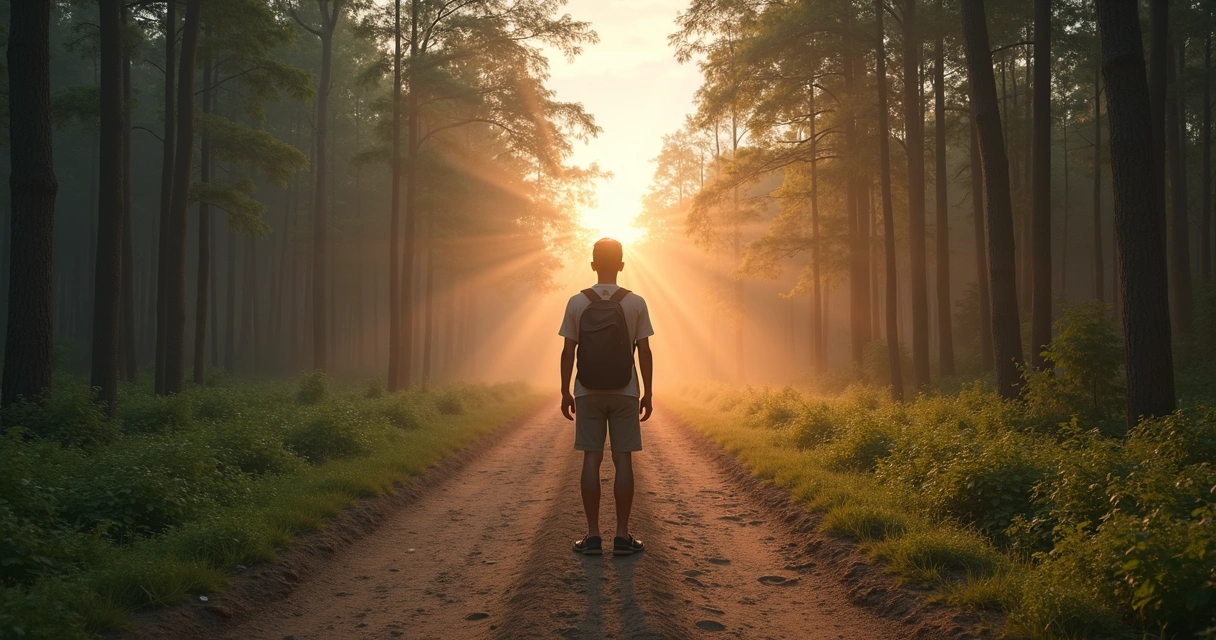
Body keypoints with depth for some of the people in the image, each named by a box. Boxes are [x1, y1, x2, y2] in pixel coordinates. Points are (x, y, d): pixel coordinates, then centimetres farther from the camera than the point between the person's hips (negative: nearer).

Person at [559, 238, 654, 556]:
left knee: (591, 459, 4)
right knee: (623, 460, 4)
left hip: (588, 393, 0)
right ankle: (622, 535, 6)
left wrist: (565, 392, 6)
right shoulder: (636, 303, -3)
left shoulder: (577, 302, -2)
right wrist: (648, 394, 4)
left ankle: (593, 535, 6)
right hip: (625, 393, 0)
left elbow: (568, 352, -2)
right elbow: (645, 352, -3)